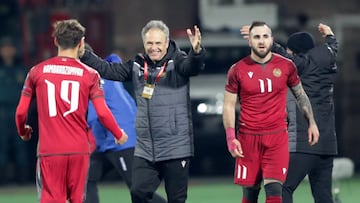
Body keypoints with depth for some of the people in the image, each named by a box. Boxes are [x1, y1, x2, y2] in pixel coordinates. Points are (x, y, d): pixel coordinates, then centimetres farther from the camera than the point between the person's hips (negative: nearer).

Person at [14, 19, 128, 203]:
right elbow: (103, 113, -4)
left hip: (49, 150, -1)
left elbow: (21, 112, 7)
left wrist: (23, 132, 29)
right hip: (79, 149, 1)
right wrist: (119, 135, 15)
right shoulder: (89, 75, 2)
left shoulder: (37, 71, 4)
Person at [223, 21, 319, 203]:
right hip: (248, 138, 0)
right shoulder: (238, 70, -1)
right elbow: (229, 105, 2)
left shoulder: (286, 66, 3)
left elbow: (300, 95, 17)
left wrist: (311, 123, 14)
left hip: (277, 136, 0)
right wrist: (230, 138, -6)